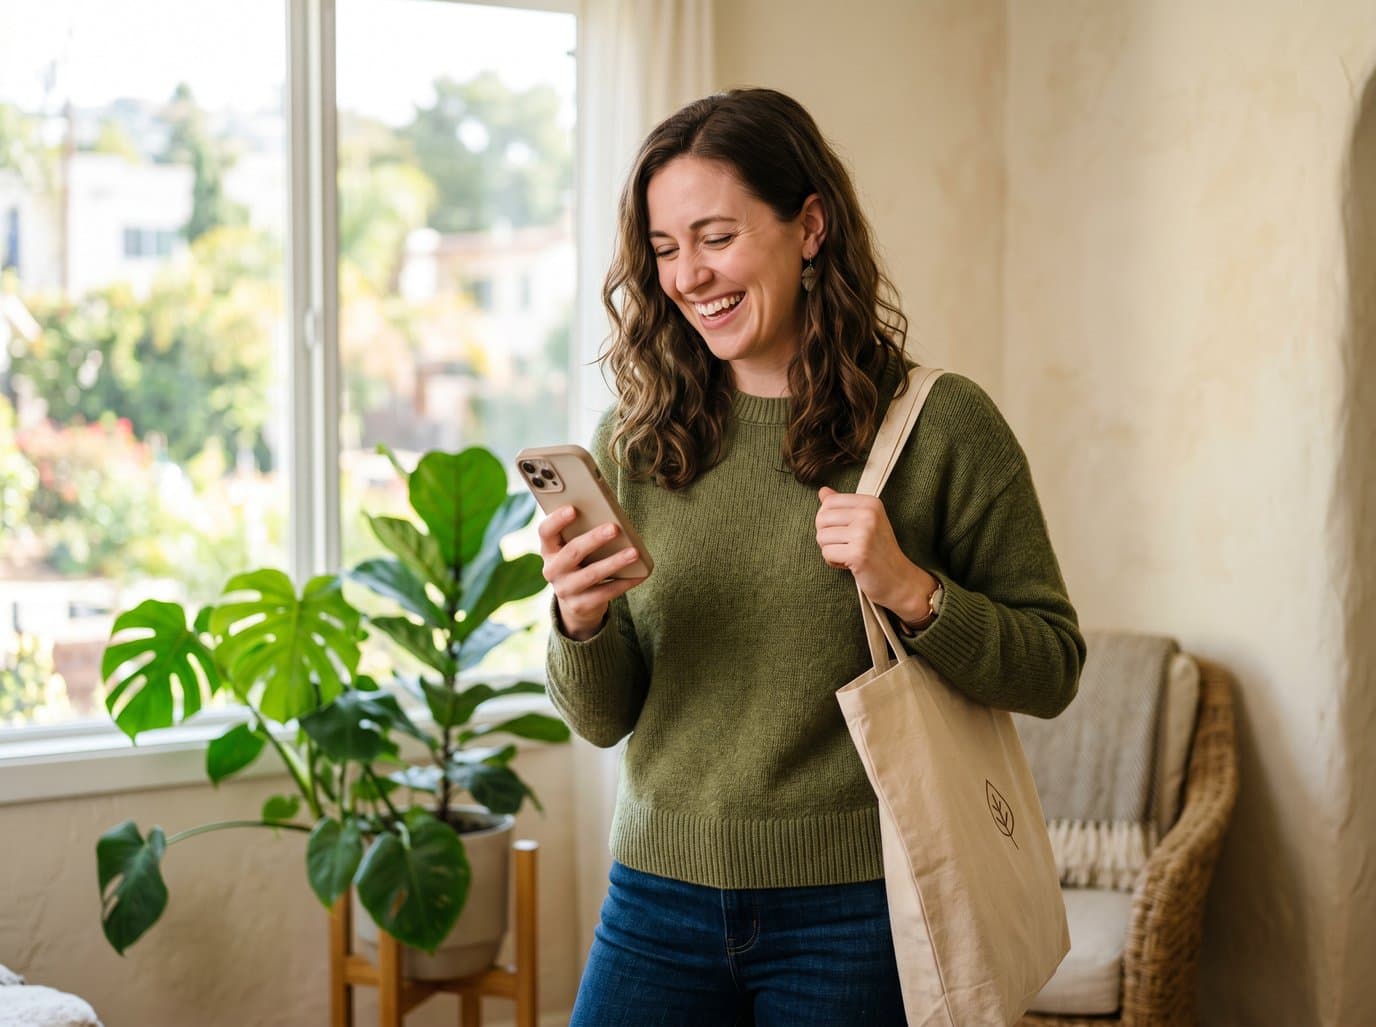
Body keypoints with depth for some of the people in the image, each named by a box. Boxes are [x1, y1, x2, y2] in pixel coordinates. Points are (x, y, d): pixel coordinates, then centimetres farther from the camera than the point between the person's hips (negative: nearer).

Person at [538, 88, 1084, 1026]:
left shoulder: (939, 424, -6)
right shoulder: (633, 447, 3)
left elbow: (1052, 669, -4)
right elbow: (604, 719, 6)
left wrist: (911, 591, -19)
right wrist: (582, 623, -14)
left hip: (852, 910, -2)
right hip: (661, 899, 3)